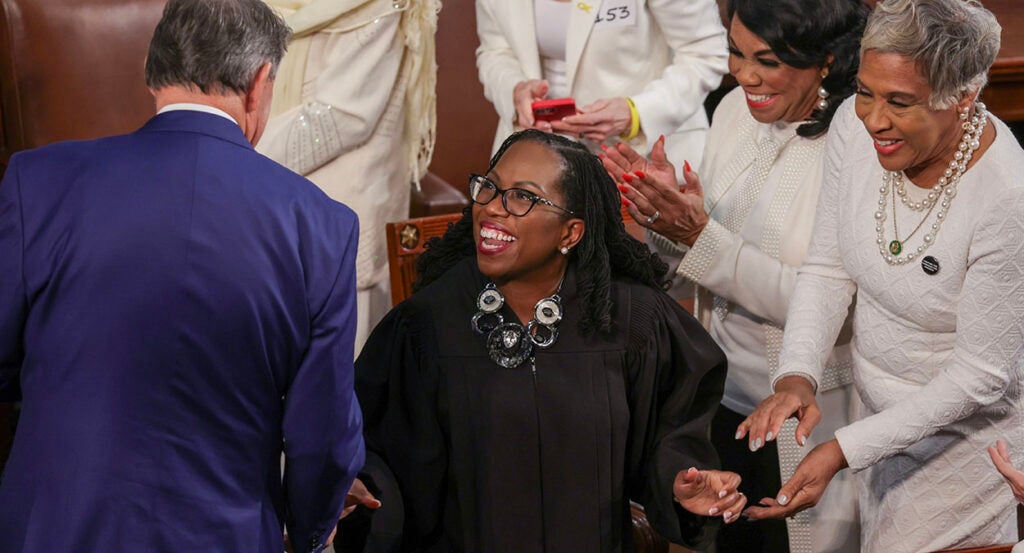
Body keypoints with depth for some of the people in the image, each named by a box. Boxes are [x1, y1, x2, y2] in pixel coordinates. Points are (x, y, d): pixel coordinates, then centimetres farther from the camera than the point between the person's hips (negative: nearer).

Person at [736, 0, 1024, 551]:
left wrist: (844, 450, -26)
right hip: (883, 416, 5)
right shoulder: (855, 125, -15)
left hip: (970, 437, -5)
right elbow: (827, 270, -5)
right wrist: (796, 376, -22)